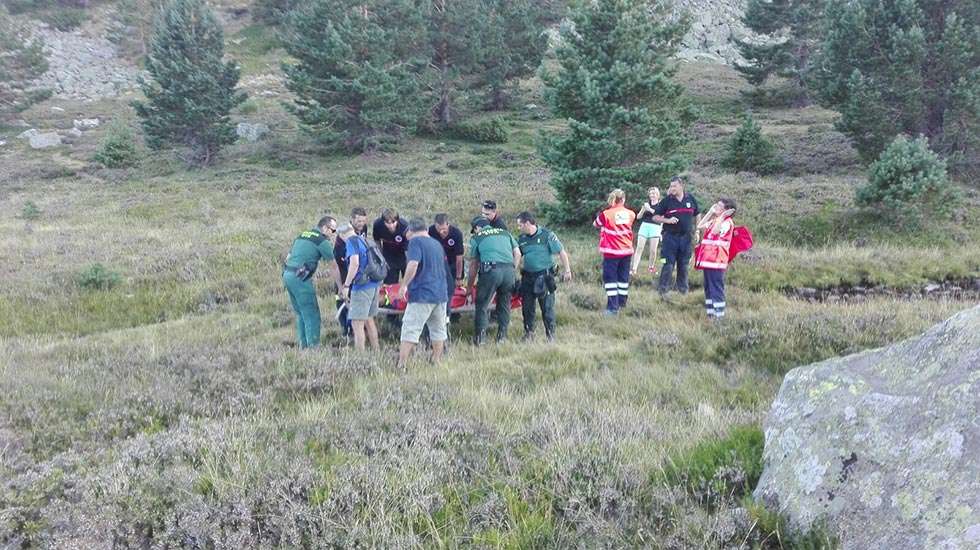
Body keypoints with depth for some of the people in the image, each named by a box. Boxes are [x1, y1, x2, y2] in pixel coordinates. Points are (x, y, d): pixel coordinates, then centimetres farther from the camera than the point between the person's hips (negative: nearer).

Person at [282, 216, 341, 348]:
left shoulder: (302, 235, 19)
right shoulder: (323, 241, -5)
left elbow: (288, 257, 21)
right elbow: (332, 268, -1)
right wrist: (341, 287, 6)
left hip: (287, 275, 8)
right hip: (300, 279, -8)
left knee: (301, 313, 18)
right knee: (312, 315, -1)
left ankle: (303, 345, 22)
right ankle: (313, 346, 0)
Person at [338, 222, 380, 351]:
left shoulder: (351, 241, -8)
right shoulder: (364, 240, 18)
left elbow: (355, 263, -21)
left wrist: (346, 285, -18)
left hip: (362, 286, -9)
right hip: (374, 284, 9)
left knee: (357, 323, -6)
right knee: (369, 319, 20)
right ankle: (376, 351, 27)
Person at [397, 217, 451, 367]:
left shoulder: (415, 241, -6)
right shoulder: (437, 244, 17)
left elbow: (413, 264, -20)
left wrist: (404, 285, -13)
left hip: (422, 294, -7)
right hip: (441, 294, 7)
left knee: (410, 330, -6)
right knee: (438, 330, 16)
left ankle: (401, 365, -9)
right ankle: (436, 363, 22)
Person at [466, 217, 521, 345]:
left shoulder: (476, 237, 16)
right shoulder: (505, 233, 25)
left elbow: (473, 265, 17)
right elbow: (518, 254, 18)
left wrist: (469, 287, 24)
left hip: (491, 270, -3)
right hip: (509, 270, 4)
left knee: (482, 305, 7)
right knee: (504, 304, 17)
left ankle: (480, 337, 5)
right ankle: (502, 335, 20)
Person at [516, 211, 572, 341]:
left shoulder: (547, 235, -9)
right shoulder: (521, 239, 7)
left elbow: (562, 252, -7)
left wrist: (567, 270, -9)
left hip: (544, 276, -5)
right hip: (527, 277, 5)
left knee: (547, 307, -1)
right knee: (527, 307, 10)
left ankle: (550, 334, 10)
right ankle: (529, 332, 25)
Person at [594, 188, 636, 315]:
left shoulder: (606, 214, -11)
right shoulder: (630, 214, -1)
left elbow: (596, 224, 7)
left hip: (612, 252, -4)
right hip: (626, 251, 4)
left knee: (610, 278, -1)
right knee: (623, 277, 15)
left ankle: (613, 307, -8)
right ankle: (622, 303, 24)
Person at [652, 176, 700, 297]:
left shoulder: (690, 199, 6)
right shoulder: (667, 200, -2)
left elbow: (697, 215, 20)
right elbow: (655, 217, 0)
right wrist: (667, 220, -16)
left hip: (686, 237, 3)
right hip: (670, 236, -3)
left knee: (684, 264, 10)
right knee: (668, 264, -7)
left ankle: (682, 287, 25)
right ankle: (663, 288, 2)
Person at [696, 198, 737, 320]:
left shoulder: (727, 222, -10)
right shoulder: (715, 220, 17)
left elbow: (715, 231, -25)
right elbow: (700, 226, 16)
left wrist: (722, 216, -19)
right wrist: (710, 212, 14)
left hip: (717, 260, -9)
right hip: (708, 259, 9)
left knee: (716, 286, -6)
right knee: (708, 286, 13)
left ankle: (719, 313, -2)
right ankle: (710, 310, 20)